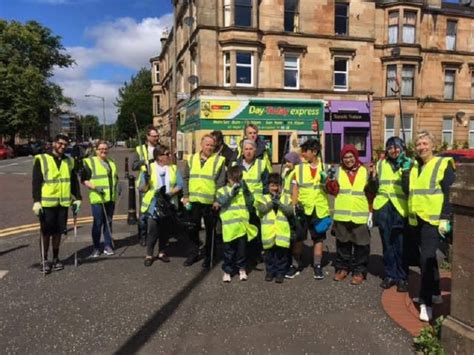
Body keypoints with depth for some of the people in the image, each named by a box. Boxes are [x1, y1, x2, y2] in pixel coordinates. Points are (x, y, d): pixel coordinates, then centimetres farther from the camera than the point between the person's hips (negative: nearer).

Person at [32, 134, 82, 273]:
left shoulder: (69, 161, 11)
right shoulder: (41, 159, -3)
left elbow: (74, 181, 14)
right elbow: (36, 182, -6)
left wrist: (77, 198, 7)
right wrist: (36, 201, -13)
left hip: (63, 203, 4)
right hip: (46, 203, -4)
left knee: (58, 232, 12)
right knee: (46, 233, 4)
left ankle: (55, 259, 24)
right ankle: (44, 260, 17)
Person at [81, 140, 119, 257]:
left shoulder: (111, 162, 18)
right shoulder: (89, 162, -1)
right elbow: (84, 180, -5)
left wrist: (117, 186, 8)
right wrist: (95, 187, -18)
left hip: (111, 198, 5)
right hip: (97, 198, -5)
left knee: (108, 222, 10)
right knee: (98, 223, -2)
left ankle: (108, 245, 19)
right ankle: (96, 248, 10)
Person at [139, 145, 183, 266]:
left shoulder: (173, 168, 5)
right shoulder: (149, 168, -3)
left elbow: (180, 185, -2)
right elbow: (142, 189, -5)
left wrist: (170, 194, -17)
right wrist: (146, 180, -25)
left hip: (168, 205, 3)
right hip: (154, 205, -3)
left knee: (165, 230, 12)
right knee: (153, 231, -1)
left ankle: (162, 252, 28)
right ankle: (149, 255, 12)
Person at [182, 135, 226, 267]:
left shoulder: (218, 161, -5)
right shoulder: (192, 159, 7)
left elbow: (220, 183, -7)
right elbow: (185, 178, 10)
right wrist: (185, 196, 3)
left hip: (210, 202, -3)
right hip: (194, 201, 3)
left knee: (210, 230, 9)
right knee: (193, 228, 14)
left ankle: (208, 256, 23)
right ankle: (193, 253, 29)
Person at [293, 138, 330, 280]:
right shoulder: (299, 167, 0)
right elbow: (295, 187, -3)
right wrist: (295, 204, -13)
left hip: (319, 209, 1)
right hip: (302, 209, -1)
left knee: (319, 238, 7)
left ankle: (317, 266, 18)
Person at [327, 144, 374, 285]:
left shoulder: (364, 171, 3)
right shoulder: (338, 171, 6)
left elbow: (370, 193, 6)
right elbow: (333, 191, 2)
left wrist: (371, 211, 1)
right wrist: (331, 180, -15)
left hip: (360, 216, -1)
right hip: (341, 216, 1)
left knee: (361, 245, 3)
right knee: (342, 243, 12)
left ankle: (359, 271, 16)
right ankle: (342, 268, 26)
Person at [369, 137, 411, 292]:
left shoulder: (409, 164, 2)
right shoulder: (381, 164, 12)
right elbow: (374, 188, 14)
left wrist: (406, 169, -20)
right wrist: (373, 177, -4)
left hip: (401, 210, -3)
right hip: (383, 209, 3)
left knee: (401, 246, 2)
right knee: (387, 244, 11)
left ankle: (402, 277, 16)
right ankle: (390, 275, 22)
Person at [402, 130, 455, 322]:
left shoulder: (443, 164, -6)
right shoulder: (414, 166, 13)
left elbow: (450, 193, -11)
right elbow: (407, 190, 8)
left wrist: (445, 218, -16)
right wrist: (405, 172, -4)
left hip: (433, 220, -7)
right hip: (416, 219, 7)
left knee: (426, 258, -11)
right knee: (427, 258, 17)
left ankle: (426, 302, -4)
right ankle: (435, 292, 32)